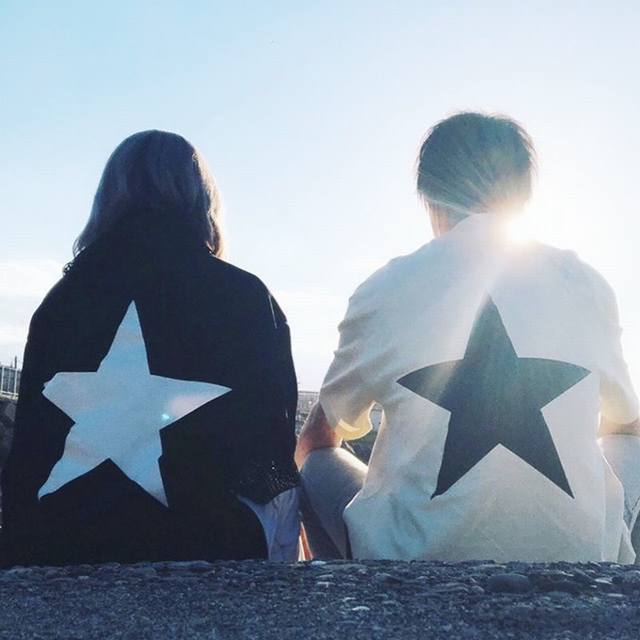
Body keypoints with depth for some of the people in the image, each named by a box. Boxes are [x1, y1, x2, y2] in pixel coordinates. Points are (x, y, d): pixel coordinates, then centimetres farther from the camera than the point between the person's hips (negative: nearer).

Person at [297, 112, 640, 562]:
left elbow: (330, 428, 12)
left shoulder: (383, 291, -3)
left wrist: (306, 451, 37)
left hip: (417, 559, -1)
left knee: (315, 462, 25)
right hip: (576, 556, 2)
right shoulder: (584, 283, 1)